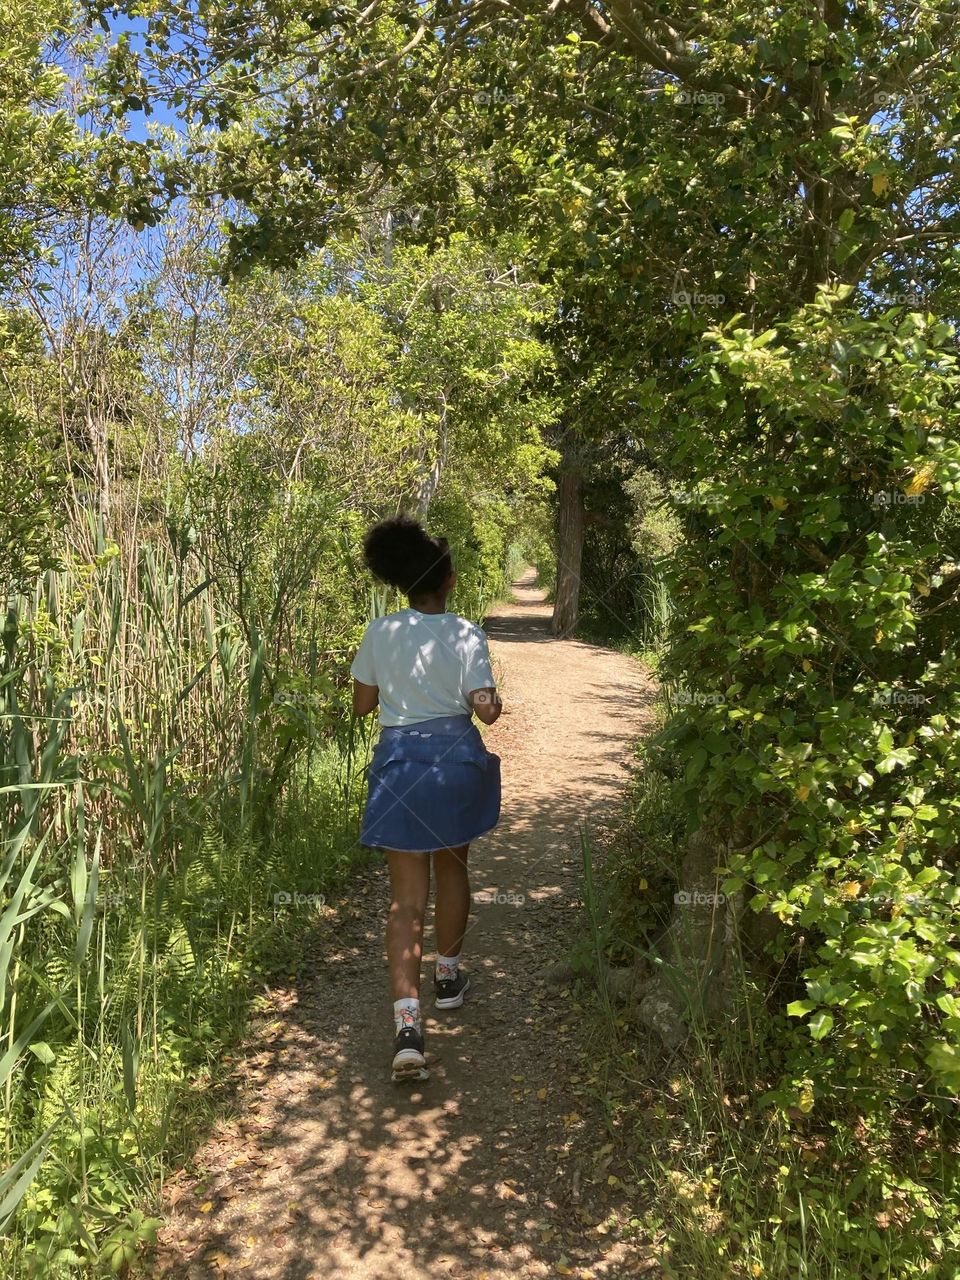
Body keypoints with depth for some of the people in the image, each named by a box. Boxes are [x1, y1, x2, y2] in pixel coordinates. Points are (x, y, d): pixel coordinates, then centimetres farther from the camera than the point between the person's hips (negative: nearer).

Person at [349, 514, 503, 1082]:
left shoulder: (380, 633, -4)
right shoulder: (466, 634, -9)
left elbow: (363, 704, 4)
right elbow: (486, 707, -14)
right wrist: (495, 702, 8)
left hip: (399, 762, 0)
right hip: (455, 758, 0)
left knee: (407, 898, 3)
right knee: (452, 867, 25)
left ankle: (408, 1022, -10)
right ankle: (449, 976, 41)